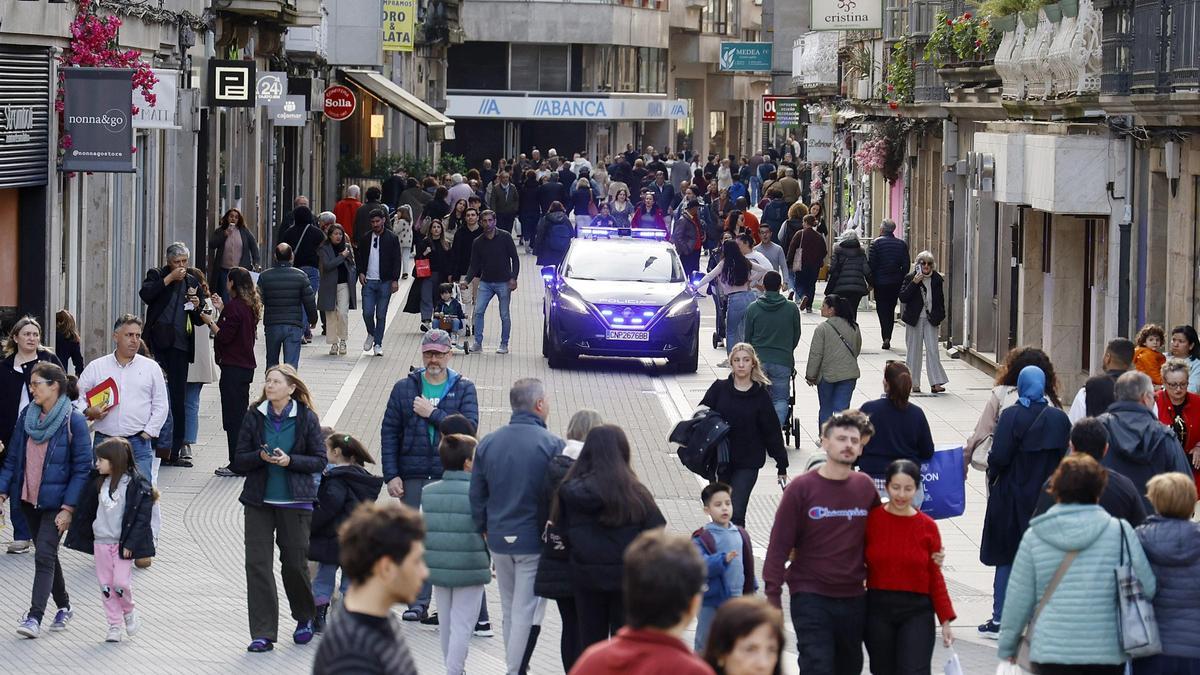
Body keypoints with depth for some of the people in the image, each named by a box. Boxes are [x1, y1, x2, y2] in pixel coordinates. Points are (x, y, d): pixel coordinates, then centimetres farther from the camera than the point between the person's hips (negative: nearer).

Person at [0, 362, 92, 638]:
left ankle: (34, 617, -13)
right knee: (46, 555, 16)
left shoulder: (73, 421, -13)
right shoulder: (27, 416, 3)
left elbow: (82, 468, -12)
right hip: (29, 499, 6)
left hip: (55, 501, -6)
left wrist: (68, 507, -16)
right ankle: (63, 607, 31)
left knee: (44, 555, -13)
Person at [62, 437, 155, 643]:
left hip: (122, 543, -5)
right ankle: (114, 625, 12)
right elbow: (86, 510, 14)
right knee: (106, 585, 4)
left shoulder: (136, 484, -11)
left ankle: (129, 612, 17)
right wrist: (76, 536, 13)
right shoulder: (98, 482, 7)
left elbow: (141, 517, -12)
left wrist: (130, 544, -16)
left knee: (121, 583, -11)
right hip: (100, 541, 5)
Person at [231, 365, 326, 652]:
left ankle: (305, 618, 31)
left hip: (295, 502, -2)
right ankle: (263, 634, -1)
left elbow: (319, 460, 0)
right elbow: (239, 461, 4)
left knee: (295, 563, 3)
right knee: (258, 564, -5)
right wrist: (261, 456, -16)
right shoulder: (254, 416, 3)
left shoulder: (306, 418, -2)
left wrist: (290, 460, -15)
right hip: (259, 501, 2)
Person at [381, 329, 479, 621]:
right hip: (413, 477, 1)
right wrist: (391, 474, -2)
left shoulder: (464, 389, 6)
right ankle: (418, 603, 6)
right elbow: (389, 433, 6)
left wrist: (432, 413, -10)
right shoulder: (404, 388, 8)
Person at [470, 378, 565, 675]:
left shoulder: (488, 444, 3)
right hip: (534, 540, -5)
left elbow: (477, 494, 7)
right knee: (526, 612, 0)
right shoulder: (552, 445, -14)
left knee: (510, 611, 18)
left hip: (498, 539, 5)